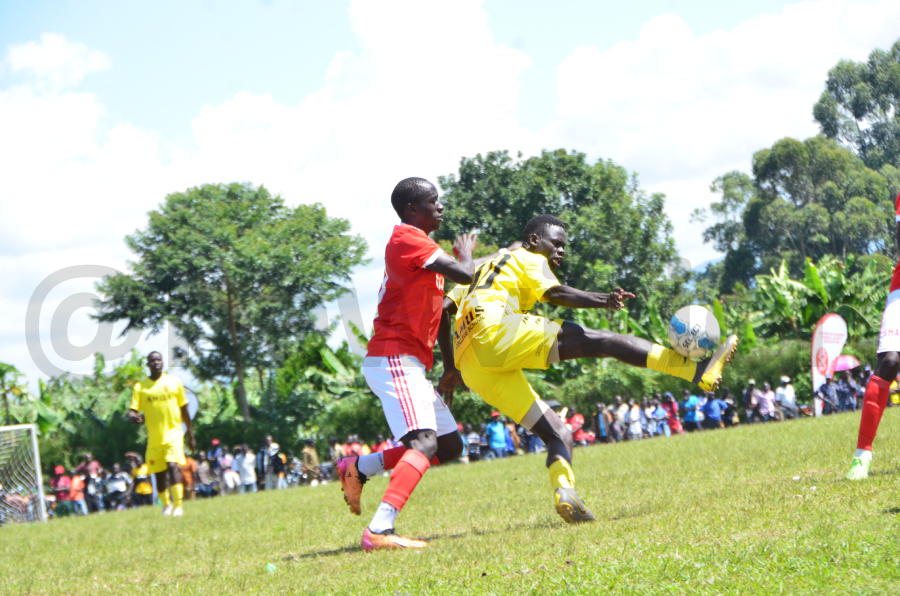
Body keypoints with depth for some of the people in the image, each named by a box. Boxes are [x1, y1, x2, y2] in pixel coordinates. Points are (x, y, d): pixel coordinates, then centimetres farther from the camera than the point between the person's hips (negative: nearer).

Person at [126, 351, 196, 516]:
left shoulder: (174, 382, 5)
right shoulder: (140, 387, 3)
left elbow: (184, 410, 11)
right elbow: (132, 410, -3)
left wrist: (191, 435, 11)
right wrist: (133, 416, -29)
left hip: (173, 433, -2)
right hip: (154, 437, 2)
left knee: (173, 466, -21)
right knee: (159, 474, 7)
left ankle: (178, 505, -22)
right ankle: (166, 504, 30)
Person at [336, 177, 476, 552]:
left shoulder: (415, 245, 22)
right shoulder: (408, 239, -10)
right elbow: (465, 275, -19)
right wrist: (465, 253, 4)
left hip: (409, 364, 10)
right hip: (394, 359, -10)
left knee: (450, 446, 13)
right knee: (424, 442, -24)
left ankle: (359, 467, 17)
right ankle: (379, 532, -35)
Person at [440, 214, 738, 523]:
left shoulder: (484, 268, 37)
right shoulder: (529, 259, 13)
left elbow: (444, 309, 29)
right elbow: (555, 293, -9)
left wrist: (450, 365, 32)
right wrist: (604, 301, -24)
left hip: (470, 365, 8)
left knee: (558, 435, 9)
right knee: (599, 340, -15)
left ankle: (564, 490, -19)